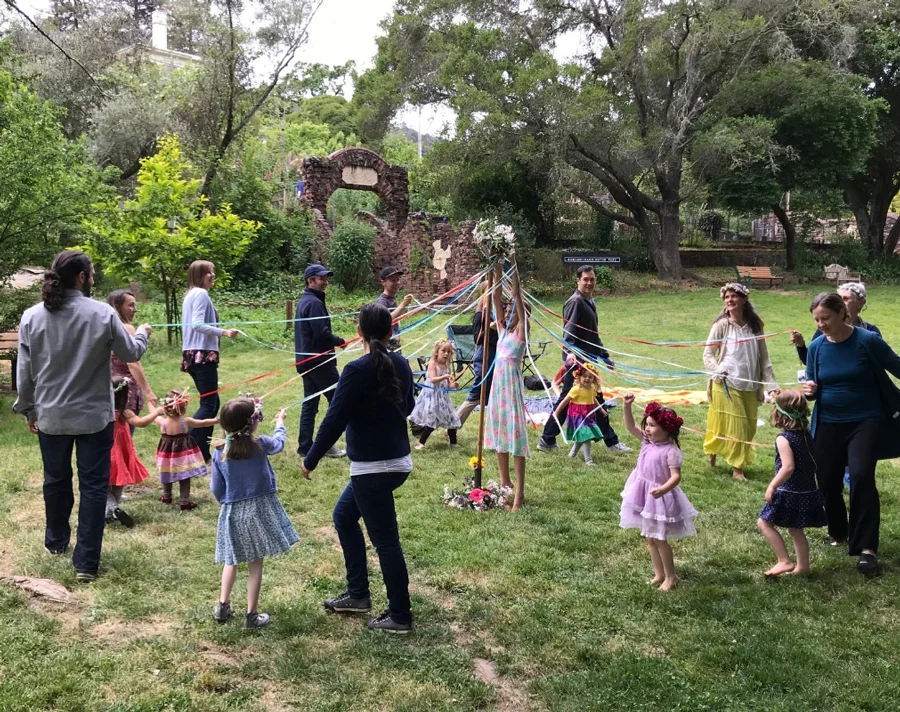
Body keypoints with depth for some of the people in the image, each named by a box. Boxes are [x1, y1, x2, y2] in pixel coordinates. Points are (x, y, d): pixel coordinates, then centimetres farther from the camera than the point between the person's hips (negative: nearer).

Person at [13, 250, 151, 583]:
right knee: (93, 486, 4)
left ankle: (56, 541, 41)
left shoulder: (32, 316, -6)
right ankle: (86, 563, 5)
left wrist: (28, 409, 12)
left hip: (51, 417, 3)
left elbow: (24, 370, -1)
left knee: (56, 480, 21)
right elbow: (130, 354, -1)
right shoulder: (103, 314, -14)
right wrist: (142, 333, 20)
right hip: (94, 416, -3)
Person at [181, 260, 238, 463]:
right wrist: (223, 332, -27)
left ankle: (202, 451, 14)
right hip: (203, 355, -10)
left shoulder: (191, 294, 19)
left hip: (195, 355, 10)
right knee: (209, 404, -9)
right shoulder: (201, 294, -11)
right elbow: (197, 324, -22)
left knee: (211, 402, 13)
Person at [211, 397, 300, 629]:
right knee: (255, 563, 6)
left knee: (231, 560, 21)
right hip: (259, 510, -2)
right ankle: (252, 615, 12)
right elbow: (279, 443, 12)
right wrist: (280, 423, 31)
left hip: (232, 513, 2)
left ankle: (223, 606, 27)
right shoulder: (260, 445, -13)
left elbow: (216, 489, 0)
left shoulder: (219, 453, -8)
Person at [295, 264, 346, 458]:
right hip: (319, 360, -10)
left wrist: (334, 341, 10)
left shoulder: (304, 301, 16)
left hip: (306, 359, 10)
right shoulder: (314, 303, -16)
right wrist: (339, 341, -7)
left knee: (309, 403, 11)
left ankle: (305, 446, 13)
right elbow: (322, 332, -22)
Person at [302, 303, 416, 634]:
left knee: (385, 541, 2)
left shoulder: (358, 371, -18)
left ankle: (399, 616, 14)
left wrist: (310, 461, -5)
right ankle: (357, 594, 30)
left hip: (373, 468, -8)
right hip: (397, 460, 9)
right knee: (344, 516, 23)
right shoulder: (401, 365, 4)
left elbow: (334, 421, -16)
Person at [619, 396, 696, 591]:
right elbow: (630, 426, 4)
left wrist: (662, 489, -43)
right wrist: (627, 406, -10)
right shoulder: (647, 442, 1)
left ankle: (671, 576, 17)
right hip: (644, 495, 8)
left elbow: (676, 476, -26)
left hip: (660, 497, -8)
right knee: (649, 538, 15)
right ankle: (659, 574, 28)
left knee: (659, 539, 0)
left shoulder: (670, 451, -21)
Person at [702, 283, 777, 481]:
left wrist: (771, 384, 3)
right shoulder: (721, 325, -7)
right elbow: (707, 354, -3)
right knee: (735, 426, -2)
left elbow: (764, 358, 6)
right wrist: (717, 372, -20)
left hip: (750, 386, 4)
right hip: (726, 385, -4)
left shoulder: (755, 325, 3)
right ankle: (737, 468, 9)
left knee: (748, 427, 9)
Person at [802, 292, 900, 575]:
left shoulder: (868, 340, -14)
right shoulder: (816, 347, -3)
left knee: (861, 477, -19)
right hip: (828, 424, 4)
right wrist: (810, 390, -17)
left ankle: (866, 548, -13)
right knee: (827, 480, 10)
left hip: (866, 421, -4)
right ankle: (837, 531, 36)